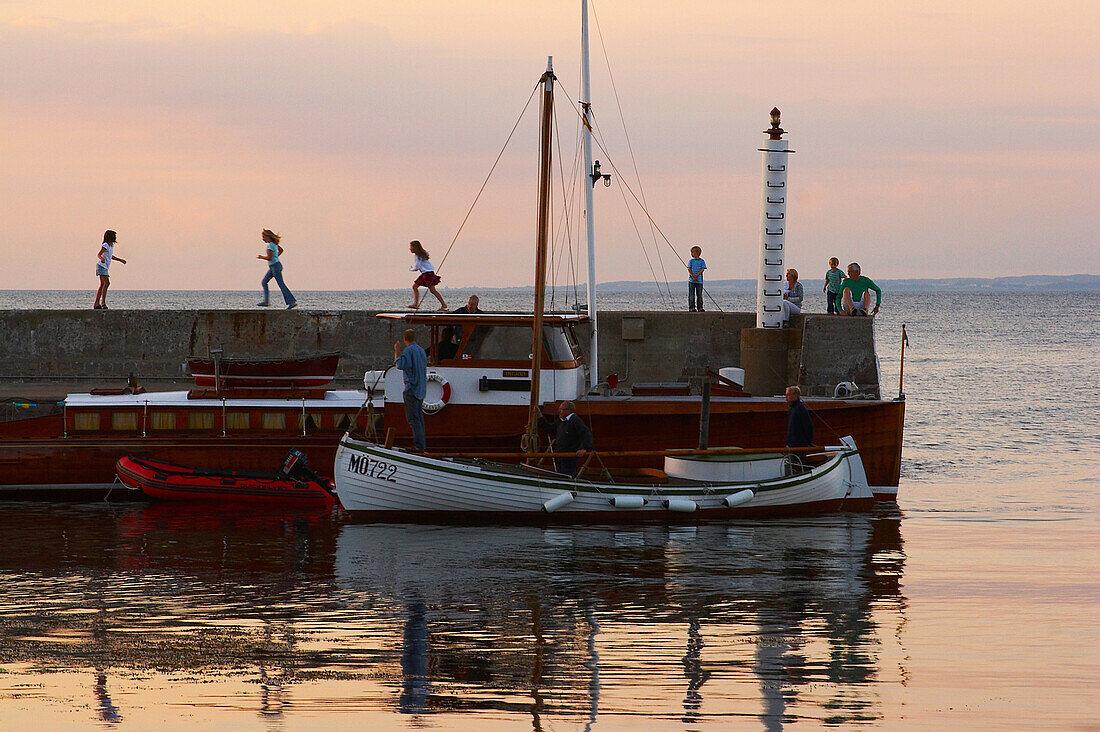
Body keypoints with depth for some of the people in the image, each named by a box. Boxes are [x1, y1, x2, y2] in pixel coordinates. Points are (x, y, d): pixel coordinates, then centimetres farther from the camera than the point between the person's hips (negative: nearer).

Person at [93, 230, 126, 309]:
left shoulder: (111, 245, 15)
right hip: (101, 266, -10)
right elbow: (99, 254, -23)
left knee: (102, 285, 9)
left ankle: (96, 304, 11)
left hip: (105, 268, 10)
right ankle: (103, 302, -24)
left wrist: (120, 260, 34)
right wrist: (102, 259, -44)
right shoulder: (105, 246, -13)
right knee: (106, 283, -19)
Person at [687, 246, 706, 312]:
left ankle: (700, 307, 8)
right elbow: (689, 269, 0)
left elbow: (702, 269, -4)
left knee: (699, 295, 2)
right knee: (691, 295, -2)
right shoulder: (691, 261, 7)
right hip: (691, 281, 0)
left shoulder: (702, 261, 4)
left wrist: (696, 275, -17)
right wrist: (693, 277, -14)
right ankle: (692, 308, 1)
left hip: (699, 281, 0)